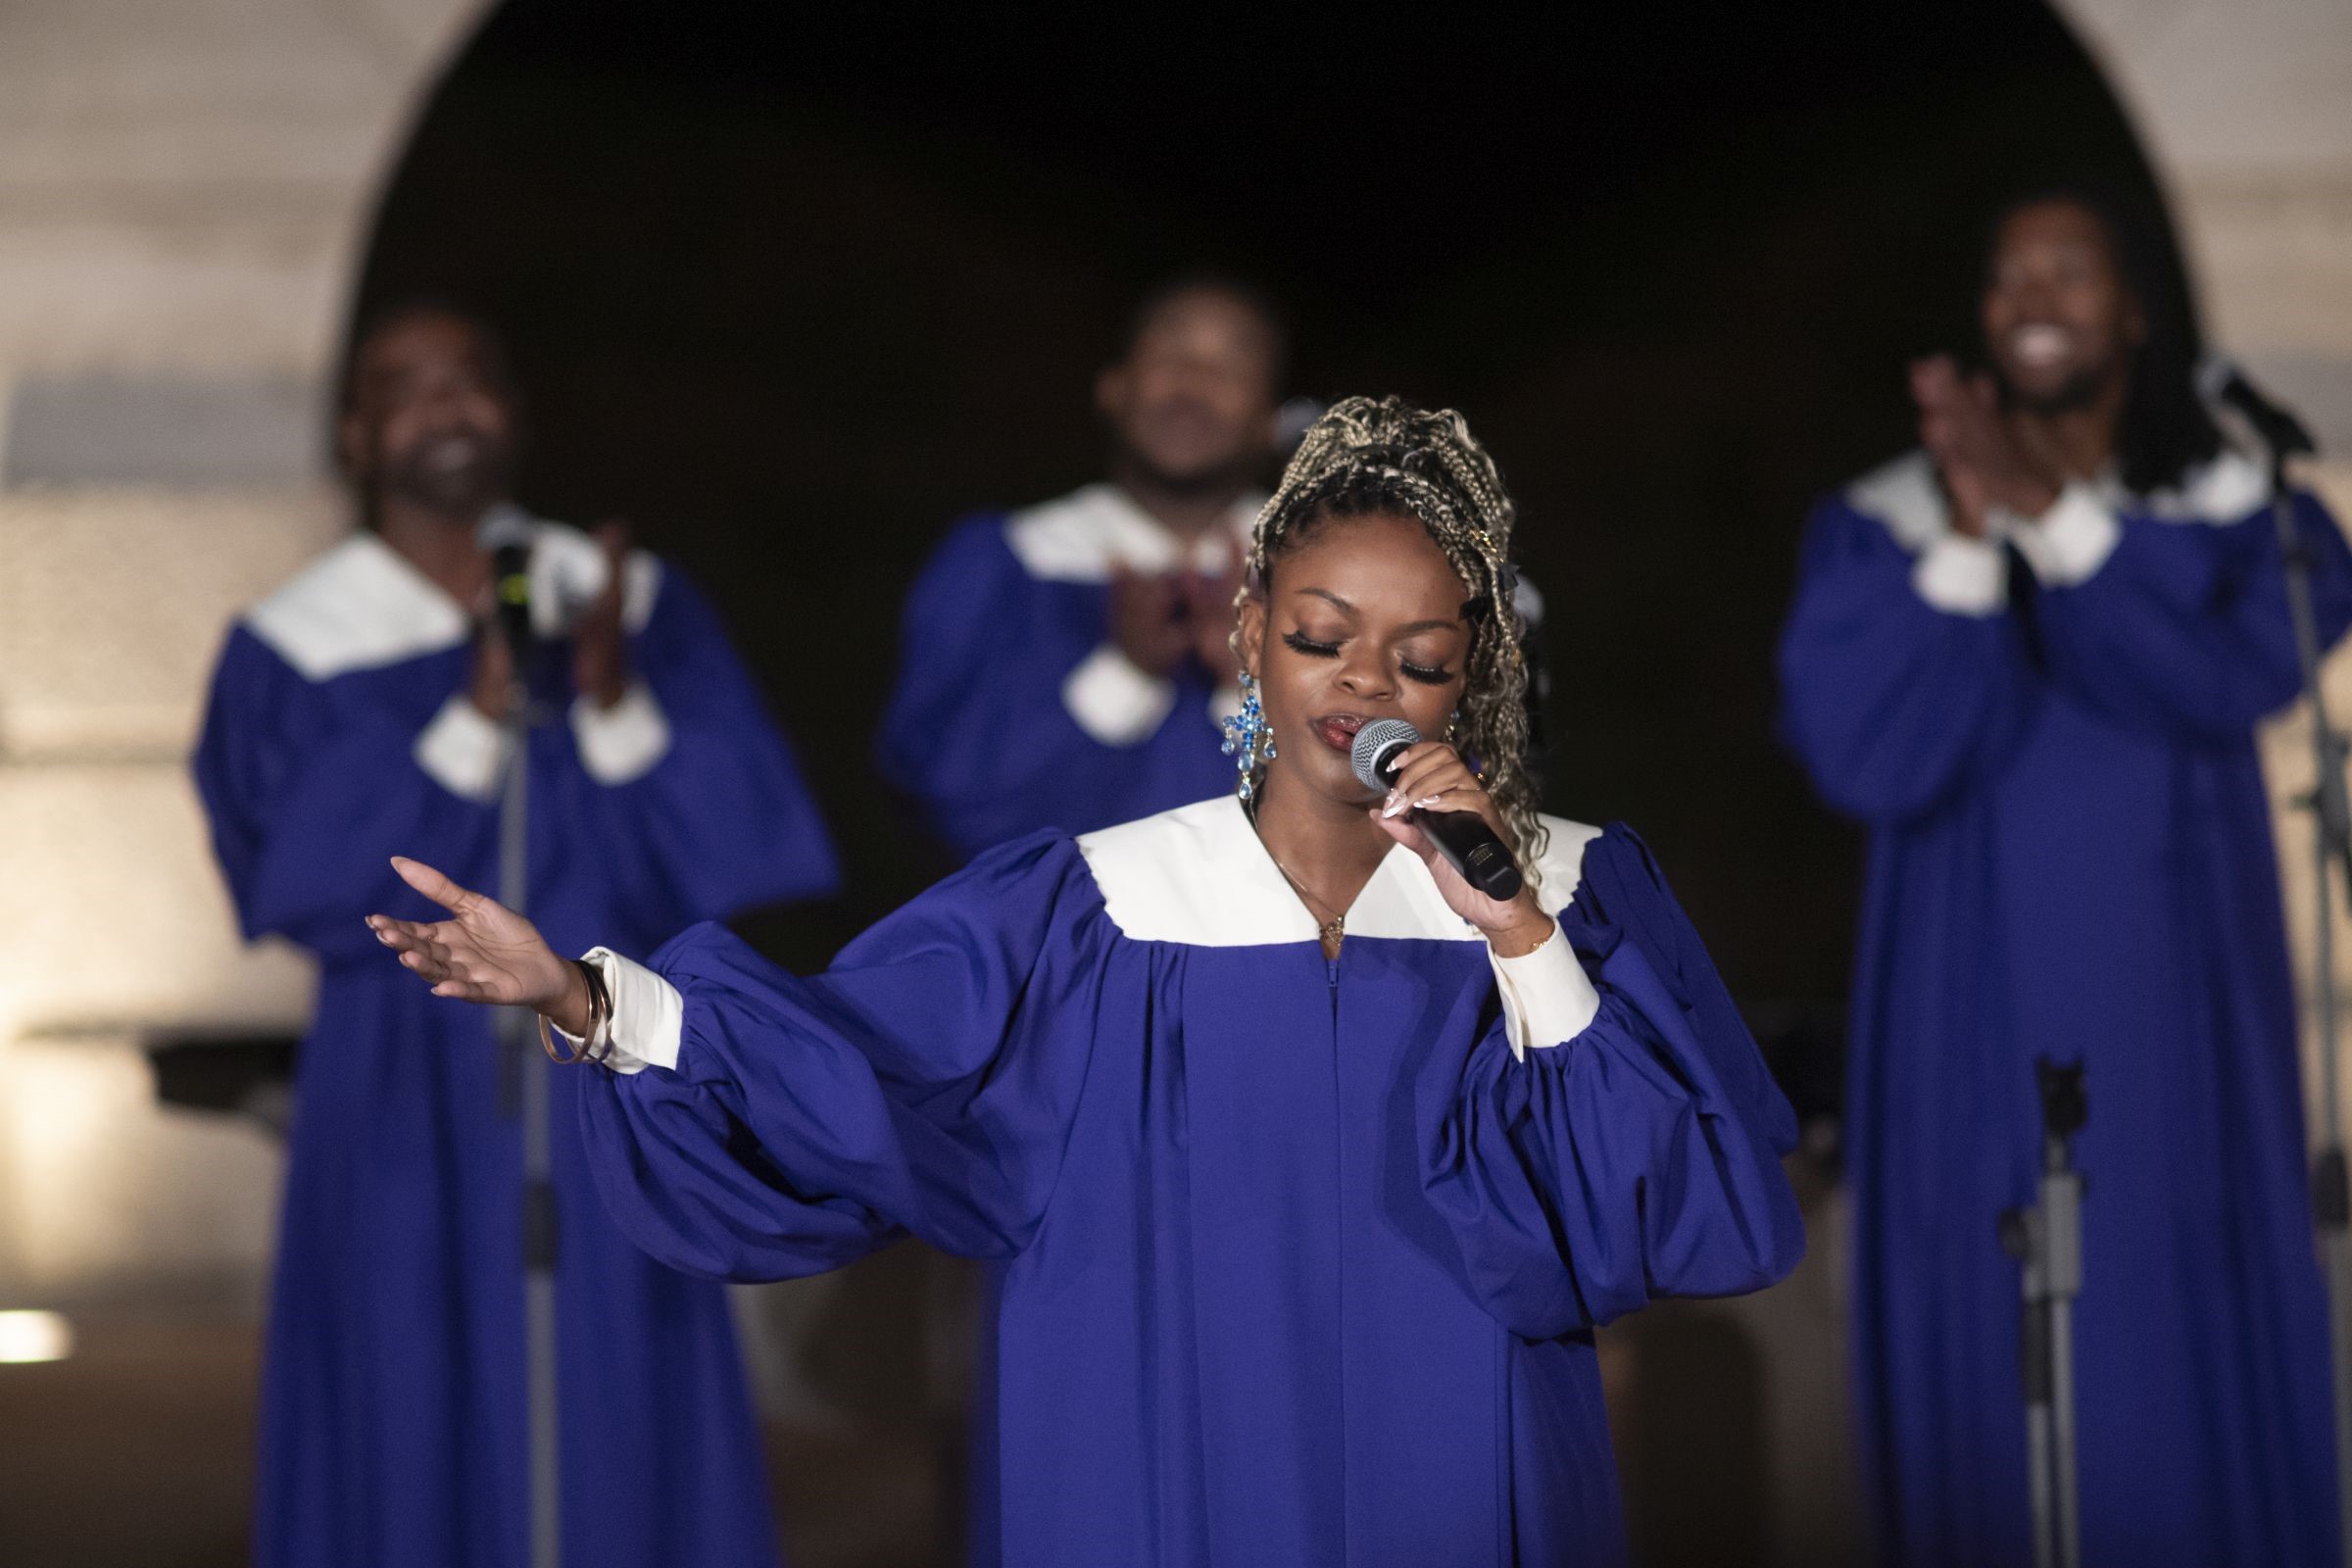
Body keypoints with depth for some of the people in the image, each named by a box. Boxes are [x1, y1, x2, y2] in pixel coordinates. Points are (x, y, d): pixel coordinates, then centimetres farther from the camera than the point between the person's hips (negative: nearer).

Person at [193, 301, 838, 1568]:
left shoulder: (638, 606, 4)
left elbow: (743, 838, -4)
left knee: (622, 1456, 3)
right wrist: (470, 721, -22)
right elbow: (299, 882, -14)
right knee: (420, 1459, 1)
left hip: (606, 1094, 2)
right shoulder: (294, 649, -1)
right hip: (410, 1116, -1)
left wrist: (618, 703, -20)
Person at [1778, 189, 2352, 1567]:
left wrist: (2047, 509, -21)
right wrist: (1966, 537, -18)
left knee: (2189, 1360, 2)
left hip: (2169, 1027, 0)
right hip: (1977, 1036, 0)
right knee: (1993, 1383, 1)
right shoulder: (1889, 527, 1)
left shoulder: (2238, 514, 3)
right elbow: (1865, 760, -12)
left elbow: (2233, 679, -17)